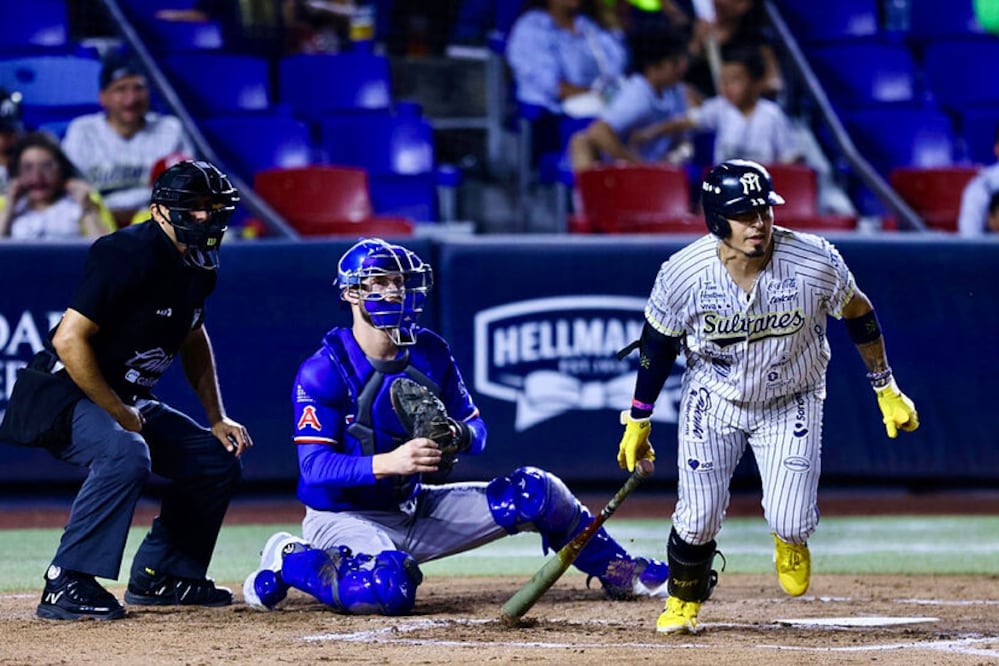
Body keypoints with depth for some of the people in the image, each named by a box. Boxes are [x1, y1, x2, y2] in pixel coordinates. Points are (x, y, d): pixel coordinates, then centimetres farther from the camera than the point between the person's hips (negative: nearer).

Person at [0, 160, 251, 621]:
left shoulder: (199, 265, 6)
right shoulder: (131, 255, -23)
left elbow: (193, 337, 24)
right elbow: (69, 340, -27)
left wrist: (217, 419, 16)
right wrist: (119, 415, -22)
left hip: (129, 401, 10)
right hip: (62, 395, -10)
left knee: (218, 460, 8)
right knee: (126, 453, -36)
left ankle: (161, 575, 17)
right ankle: (66, 585, -32)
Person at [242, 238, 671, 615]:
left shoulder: (430, 352, 0)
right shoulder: (323, 372, -17)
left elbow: (475, 426, 5)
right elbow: (315, 467, -24)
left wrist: (459, 437, -22)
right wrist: (389, 462, -40)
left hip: (417, 508, 6)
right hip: (344, 518, -6)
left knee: (534, 491, -5)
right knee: (388, 588, -39)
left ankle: (617, 570, 17)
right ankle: (290, 562, -11)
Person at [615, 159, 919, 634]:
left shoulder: (815, 262, -25)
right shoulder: (684, 273, -24)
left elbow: (856, 312, -5)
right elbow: (659, 343, -6)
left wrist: (886, 389, 1)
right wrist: (637, 420, 1)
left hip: (791, 403, 0)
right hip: (713, 399, 0)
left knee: (790, 522, -12)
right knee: (698, 518, -4)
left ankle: (790, 540, 29)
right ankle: (682, 606, 27)